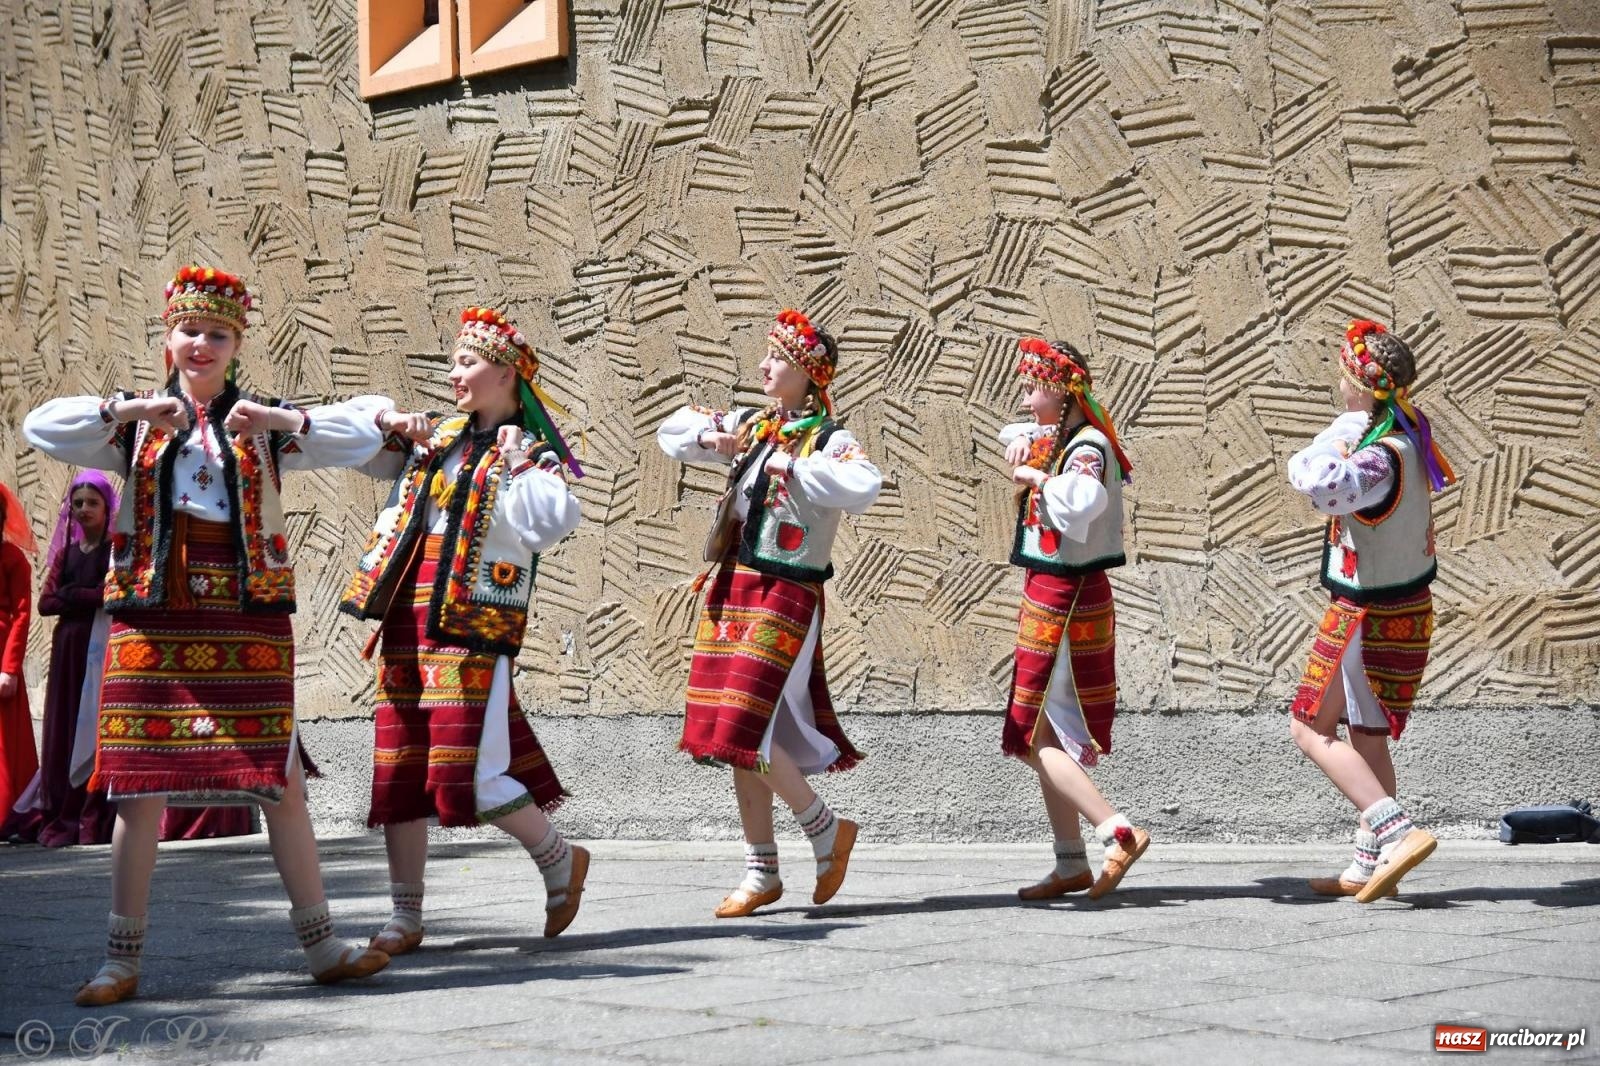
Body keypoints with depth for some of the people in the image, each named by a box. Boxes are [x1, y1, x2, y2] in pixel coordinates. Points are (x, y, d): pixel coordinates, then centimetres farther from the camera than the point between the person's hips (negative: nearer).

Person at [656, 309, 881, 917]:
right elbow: (671, 433, 21)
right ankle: (761, 873, 18)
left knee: (745, 730, -13)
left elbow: (863, 488, -29)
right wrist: (711, 436, 0)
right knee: (732, 733, 8)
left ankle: (826, 829, 8)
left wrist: (793, 467, -21)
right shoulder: (749, 427, 12)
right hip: (732, 590, 7)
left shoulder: (828, 439, -8)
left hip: (786, 596, -7)